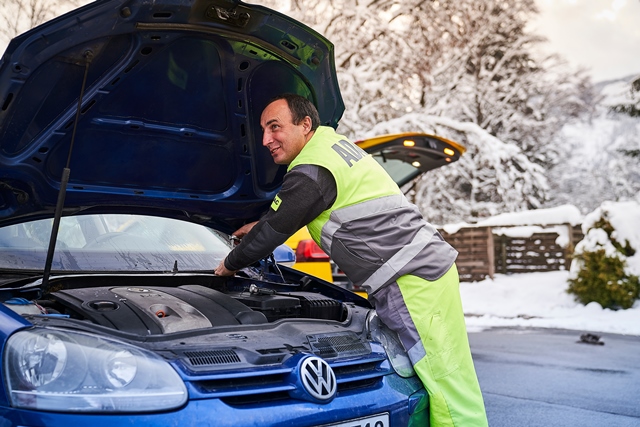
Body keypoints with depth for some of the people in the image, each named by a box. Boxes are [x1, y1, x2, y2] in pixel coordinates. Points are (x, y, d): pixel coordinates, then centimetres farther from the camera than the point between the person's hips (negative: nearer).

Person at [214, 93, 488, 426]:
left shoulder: (311, 172, -13)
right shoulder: (335, 143, 18)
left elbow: (272, 233, -3)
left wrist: (230, 265, 15)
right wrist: (261, 224, 40)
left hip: (411, 280, -10)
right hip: (429, 264, 10)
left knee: (447, 386, -7)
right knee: (447, 383, 14)